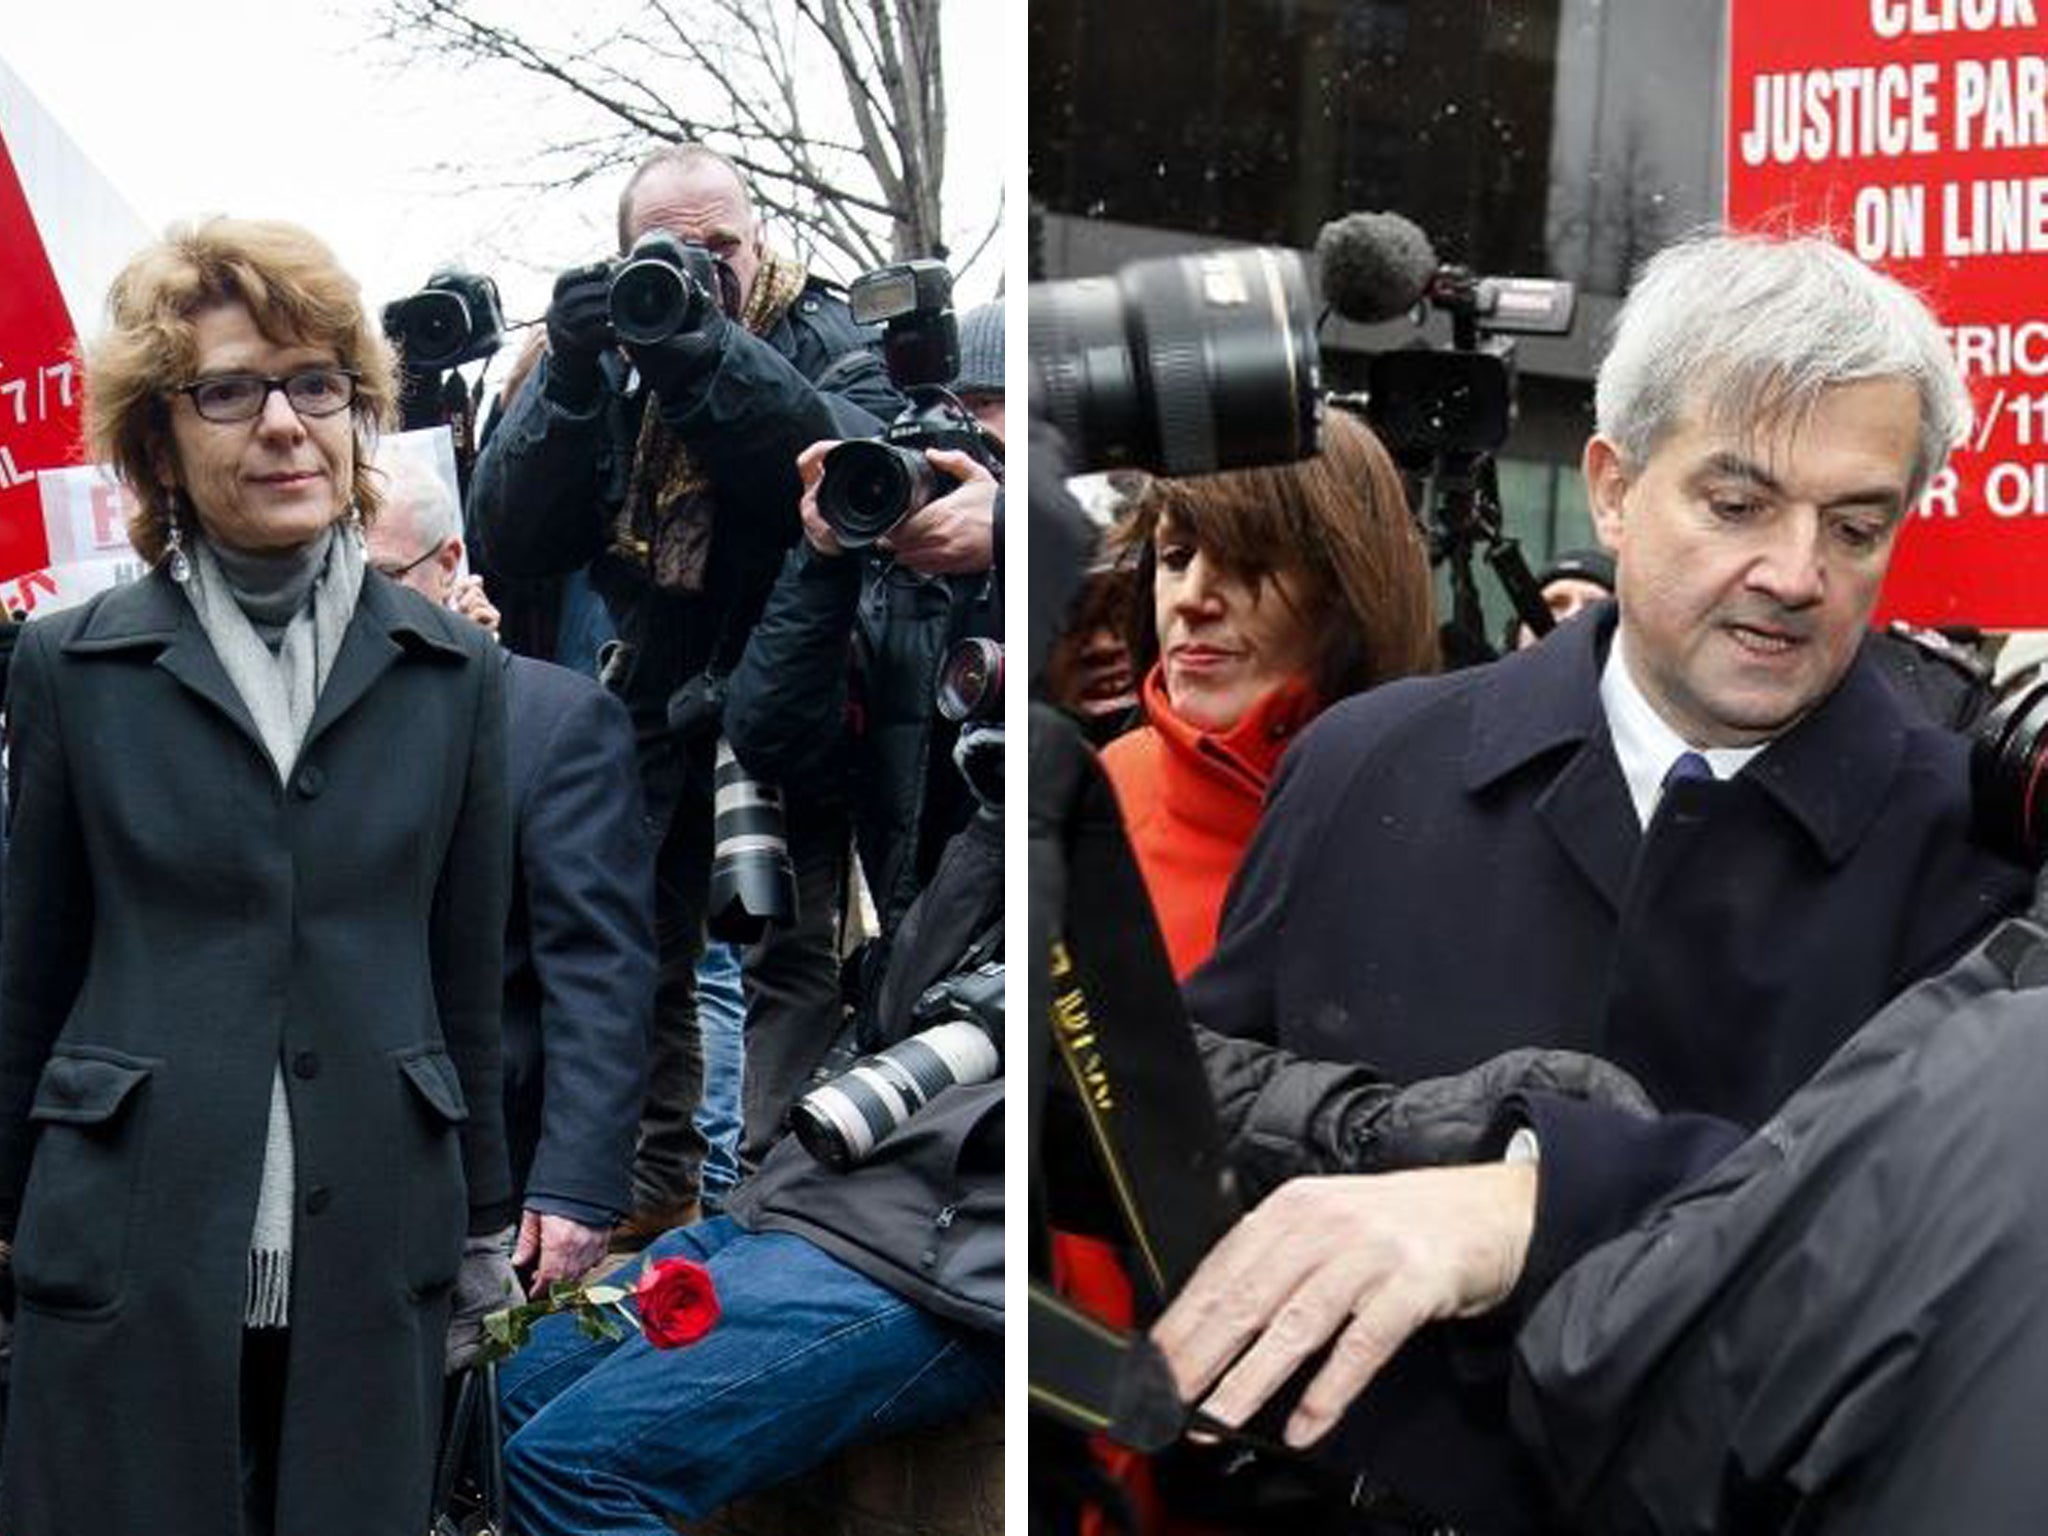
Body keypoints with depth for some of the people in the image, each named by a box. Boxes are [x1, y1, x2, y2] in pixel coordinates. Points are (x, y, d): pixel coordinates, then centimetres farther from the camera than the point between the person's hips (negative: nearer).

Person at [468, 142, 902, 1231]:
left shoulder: (825, 337, -7)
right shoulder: (599, 351, 1)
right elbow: (507, 541, -10)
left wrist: (712, 355, -37)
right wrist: (568, 385, -25)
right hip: (650, 691, 5)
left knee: (793, 949, -11)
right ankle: (652, 1180, 28)